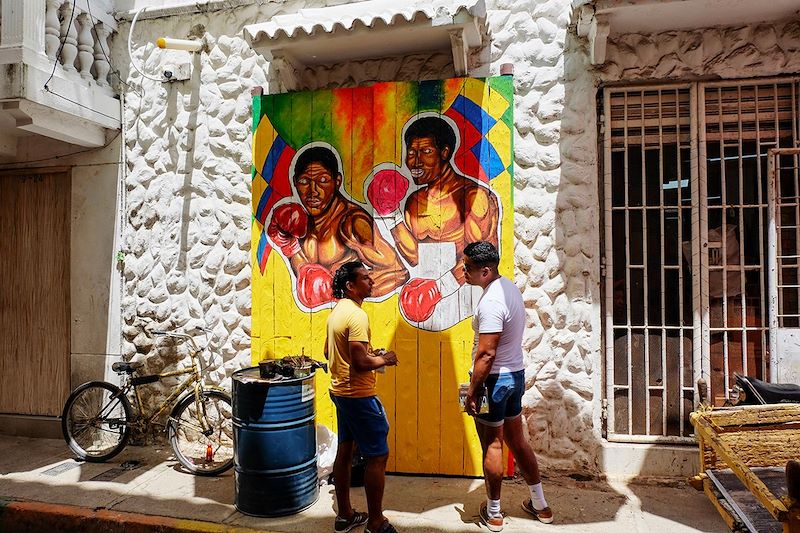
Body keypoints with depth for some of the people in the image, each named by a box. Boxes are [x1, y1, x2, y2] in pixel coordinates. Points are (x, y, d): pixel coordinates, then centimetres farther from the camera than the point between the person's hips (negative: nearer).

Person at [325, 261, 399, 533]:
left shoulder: (337, 311, 9)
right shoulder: (356, 315, -22)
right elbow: (360, 363, -27)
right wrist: (384, 360, -9)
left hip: (340, 392, 10)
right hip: (359, 396, -10)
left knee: (344, 452, 16)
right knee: (378, 456, 1)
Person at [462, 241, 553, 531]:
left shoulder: (490, 302, -24)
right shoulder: (510, 287, 6)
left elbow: (486, 353, -25)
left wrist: (472, 391, -18)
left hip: (495, 379, -9)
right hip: (516, 375, 9)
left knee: (492, 445, 6)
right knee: (517, 440, 19)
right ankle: (540, 505, 31)